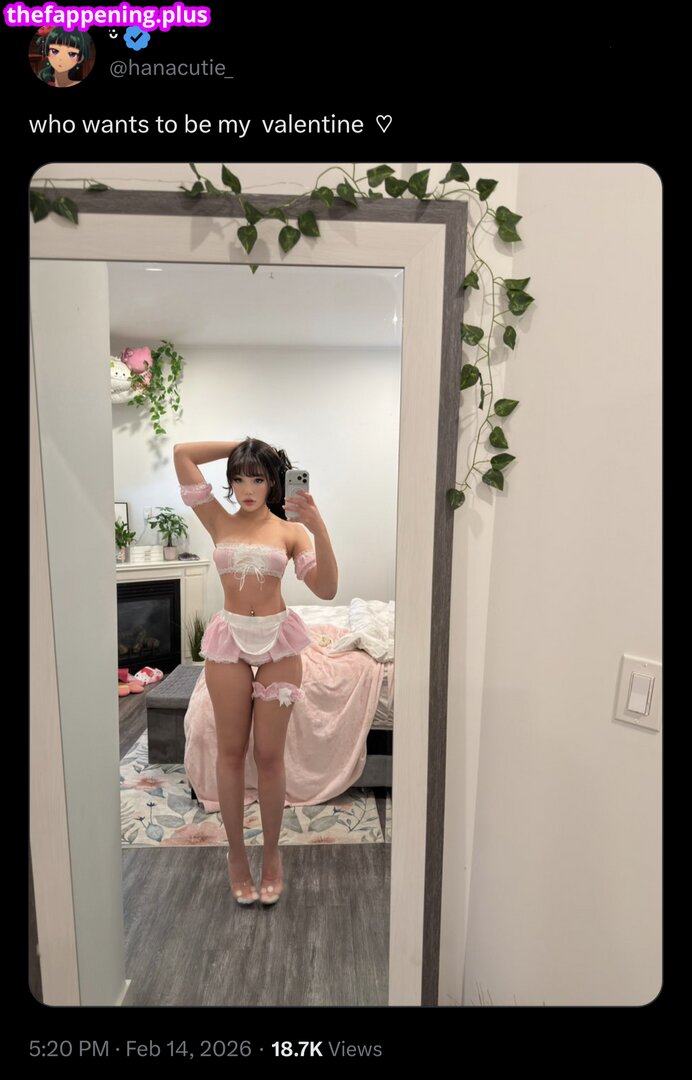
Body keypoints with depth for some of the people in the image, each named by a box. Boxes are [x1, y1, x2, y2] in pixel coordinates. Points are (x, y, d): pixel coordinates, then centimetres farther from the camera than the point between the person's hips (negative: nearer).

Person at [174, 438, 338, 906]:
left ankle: (272, 853, 29)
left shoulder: (290, 530, -2)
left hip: (278, 641, -1)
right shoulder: (220, 523, 2)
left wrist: (318, 526, -26)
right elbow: (182, 453, 0)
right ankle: (237, 853, 32)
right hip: (229, 641, 2)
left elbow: (326, 589, -15)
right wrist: (240, 445, 3)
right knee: (231, 751, 11)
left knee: (269, 754, 8)